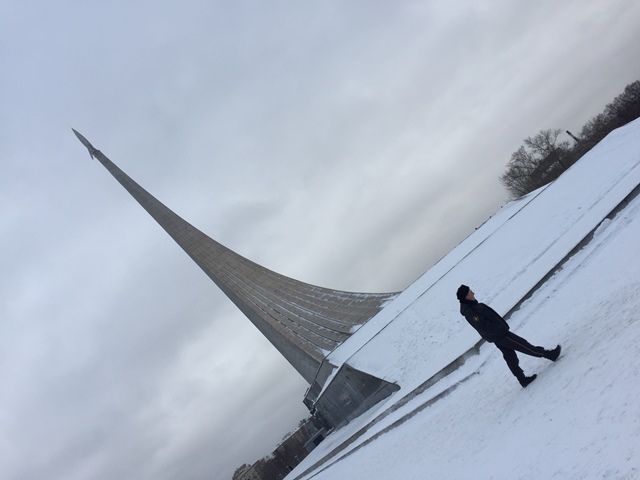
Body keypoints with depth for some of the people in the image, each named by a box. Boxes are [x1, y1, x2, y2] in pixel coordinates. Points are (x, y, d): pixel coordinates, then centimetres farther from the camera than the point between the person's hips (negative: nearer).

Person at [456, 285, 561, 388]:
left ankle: (523, 379, 25)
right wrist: (500, 328, -22)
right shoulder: (469, 311, -27)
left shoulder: (472, 306, 5)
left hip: (496, 335, 9)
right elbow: (483, 327, -28)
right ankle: (550, 355, 19)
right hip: (499, 335, -9)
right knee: (523, 345, 5)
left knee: (510, 356, 15)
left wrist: (501, 327, 15)